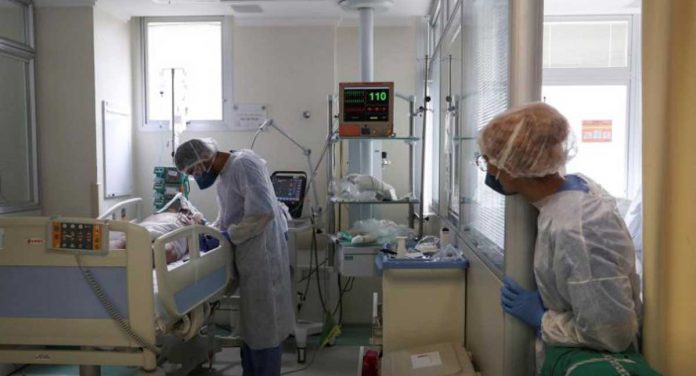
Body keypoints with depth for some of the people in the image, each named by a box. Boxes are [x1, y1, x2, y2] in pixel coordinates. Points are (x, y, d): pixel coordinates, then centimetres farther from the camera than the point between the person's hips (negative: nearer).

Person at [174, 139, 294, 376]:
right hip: (249, 258, 10)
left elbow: (262, 212, -25)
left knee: (264, 326, 1)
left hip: (262, 256, -10)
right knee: (251, 324, 18)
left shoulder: (244, 164, -15)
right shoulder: (224, 175, 14)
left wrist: (227, 237, -17)